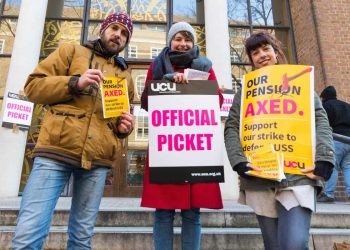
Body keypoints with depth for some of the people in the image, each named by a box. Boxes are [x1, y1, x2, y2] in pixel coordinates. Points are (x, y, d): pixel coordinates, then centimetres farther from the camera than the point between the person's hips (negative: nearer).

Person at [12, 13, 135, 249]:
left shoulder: (125, 76, 22)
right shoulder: (71, 51, 14)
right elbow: (33, 86, 6)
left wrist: (125, 127, 4)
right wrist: (75, 83, -9)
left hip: (98, 160, 3)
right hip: (56, 151, -2)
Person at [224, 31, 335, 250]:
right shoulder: (245, 90, 16)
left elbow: (320, 120, 6)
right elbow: (231, 127, 6)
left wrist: (324, 159, -9)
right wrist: (239, 161, -10)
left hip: (297, 175, -1)